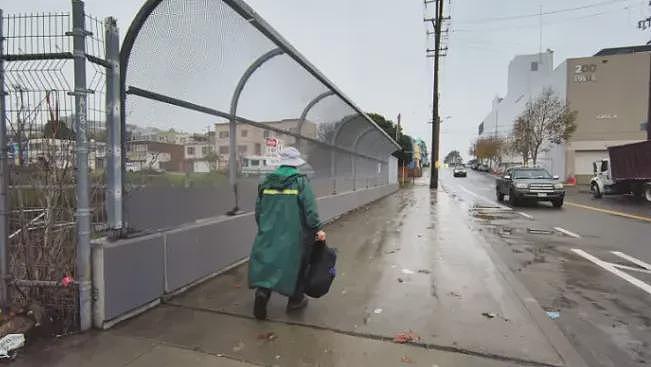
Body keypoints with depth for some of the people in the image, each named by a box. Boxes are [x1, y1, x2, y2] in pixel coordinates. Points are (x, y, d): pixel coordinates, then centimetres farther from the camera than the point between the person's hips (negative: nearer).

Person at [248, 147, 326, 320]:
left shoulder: (266, 181, 6)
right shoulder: (300, 181, -8)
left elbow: (258, 208, 11)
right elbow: (310, 208, -14)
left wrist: (263, 228, 23)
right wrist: (317, 229, -8)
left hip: (269, 233, 3)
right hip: (294, 234, -3)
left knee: (266, 261, 12)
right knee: (296, 264, 12)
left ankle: (262, 290, -9)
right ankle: (295, 299, 24)